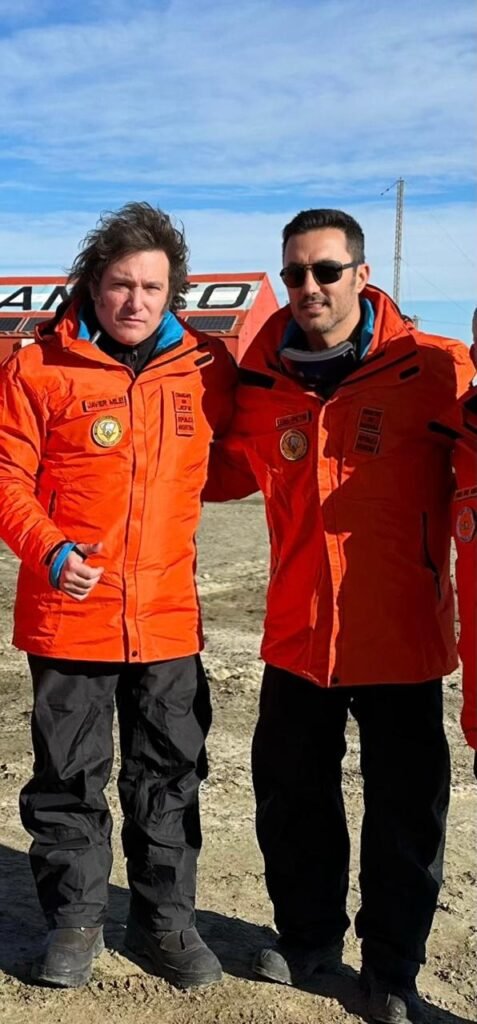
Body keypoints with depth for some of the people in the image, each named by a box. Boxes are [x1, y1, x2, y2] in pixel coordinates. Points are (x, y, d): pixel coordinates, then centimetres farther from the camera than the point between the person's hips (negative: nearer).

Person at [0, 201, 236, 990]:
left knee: (170, 774, 13)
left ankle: (165, 918, 31)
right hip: (69, 615, -2)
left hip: (168, 617, 2)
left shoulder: (205, 367, 2)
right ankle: (75, 920, 30)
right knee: (68, 776, 11)